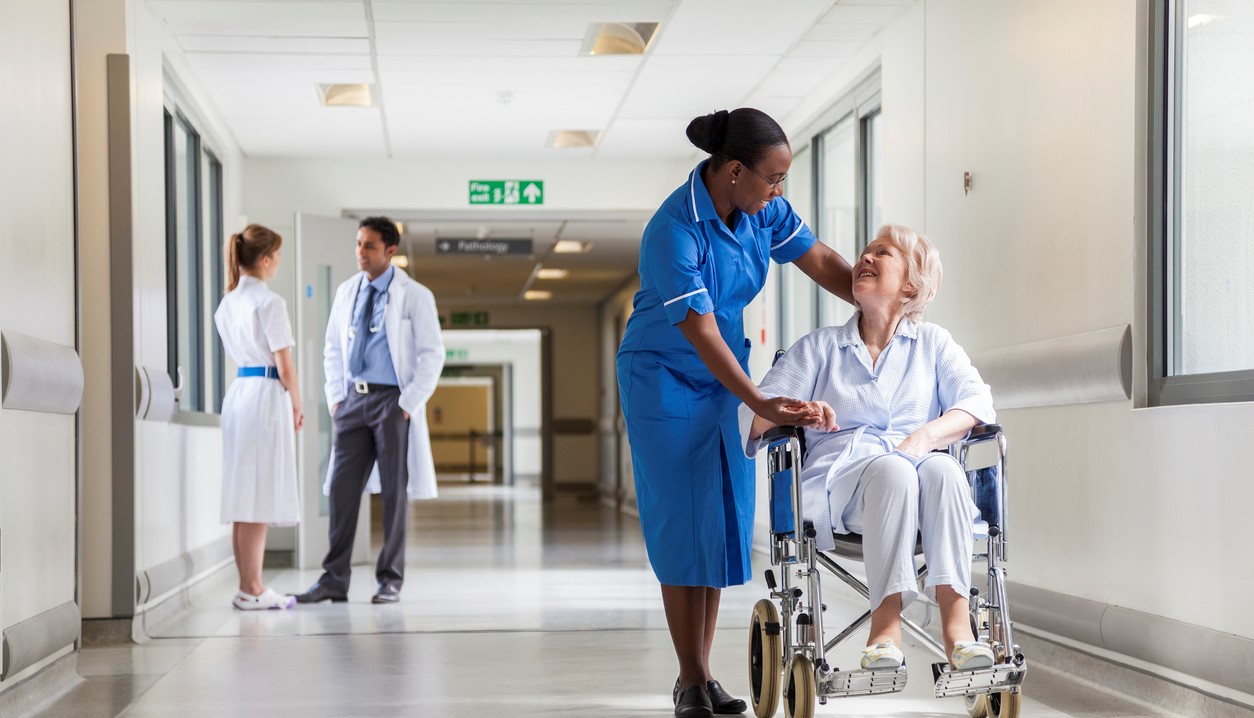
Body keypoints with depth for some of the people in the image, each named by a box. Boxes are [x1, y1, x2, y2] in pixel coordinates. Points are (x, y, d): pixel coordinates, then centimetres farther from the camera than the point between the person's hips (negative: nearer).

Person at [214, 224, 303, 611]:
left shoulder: (227, 303, 13)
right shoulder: (269, 302, -12)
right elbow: (284, 364, -13)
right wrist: (297, 404, 2)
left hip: (238, 391, 8)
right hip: (267, 394, -8)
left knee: (243, 496, 10)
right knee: (261, 496, -4)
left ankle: (247, 586, 14)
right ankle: (252, 590, -2)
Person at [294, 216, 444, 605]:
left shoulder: (414, 296, -5)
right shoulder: (346, 292, 10)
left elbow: (432, 354, -6)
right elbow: (333, 349, 17)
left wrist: (409, 403, -12)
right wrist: (335, 397, 6)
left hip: (393, 401, -4)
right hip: (353, 399, 4)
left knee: (394, 492, 2)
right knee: (342, 488, 1)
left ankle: (390, 581, 10)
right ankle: (334, 580, 4)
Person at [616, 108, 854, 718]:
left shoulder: (762, 209, -7)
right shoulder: (674, 231, -28)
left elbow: (820, 261, 1)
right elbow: (701, 334, -29)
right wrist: (762, 405, -33)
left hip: (723, 377, 7)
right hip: (666, 379, -7)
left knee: (722, 520, 6)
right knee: (683, 524, -4)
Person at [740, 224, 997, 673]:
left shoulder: (933, 343, 22)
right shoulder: (819, 347, 22)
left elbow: (977, 401, 4)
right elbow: (754, 415, 11)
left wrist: (927, 437, -17)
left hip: (917, 472, 1)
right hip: (839, 479, -1)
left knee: (942, 468, -35)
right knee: (891, 469, -35)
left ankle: (955, 618, -44)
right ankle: (886, 620, -43)